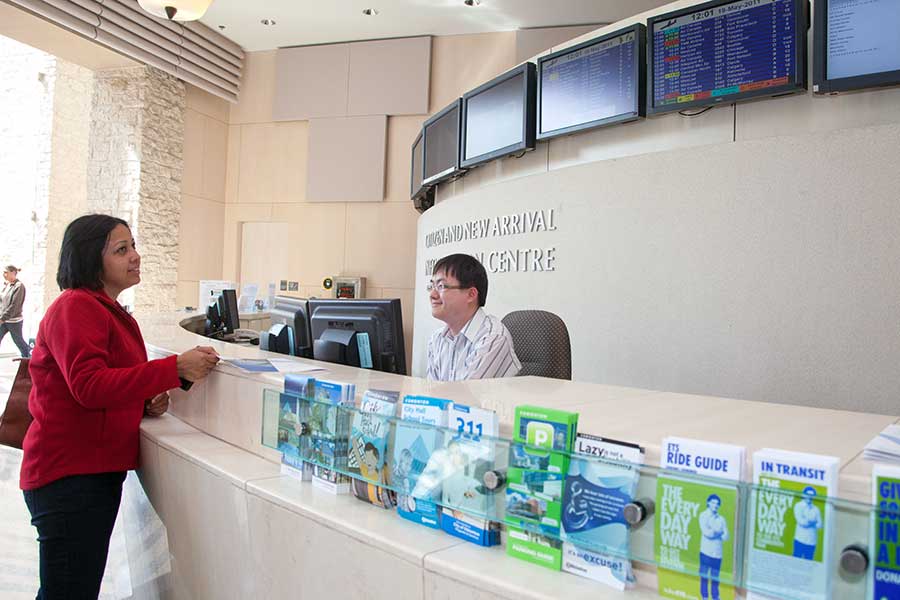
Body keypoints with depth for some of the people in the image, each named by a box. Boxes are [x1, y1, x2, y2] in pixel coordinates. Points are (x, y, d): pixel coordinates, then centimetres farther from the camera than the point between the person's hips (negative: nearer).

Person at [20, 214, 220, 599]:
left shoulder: (114, 313, 16)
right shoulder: (75, 307, -13)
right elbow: (88, 386, -25)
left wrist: (146, 404, 2)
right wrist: (176, 368, -27)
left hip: (100, 470, 9)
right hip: (68, 475, -9)